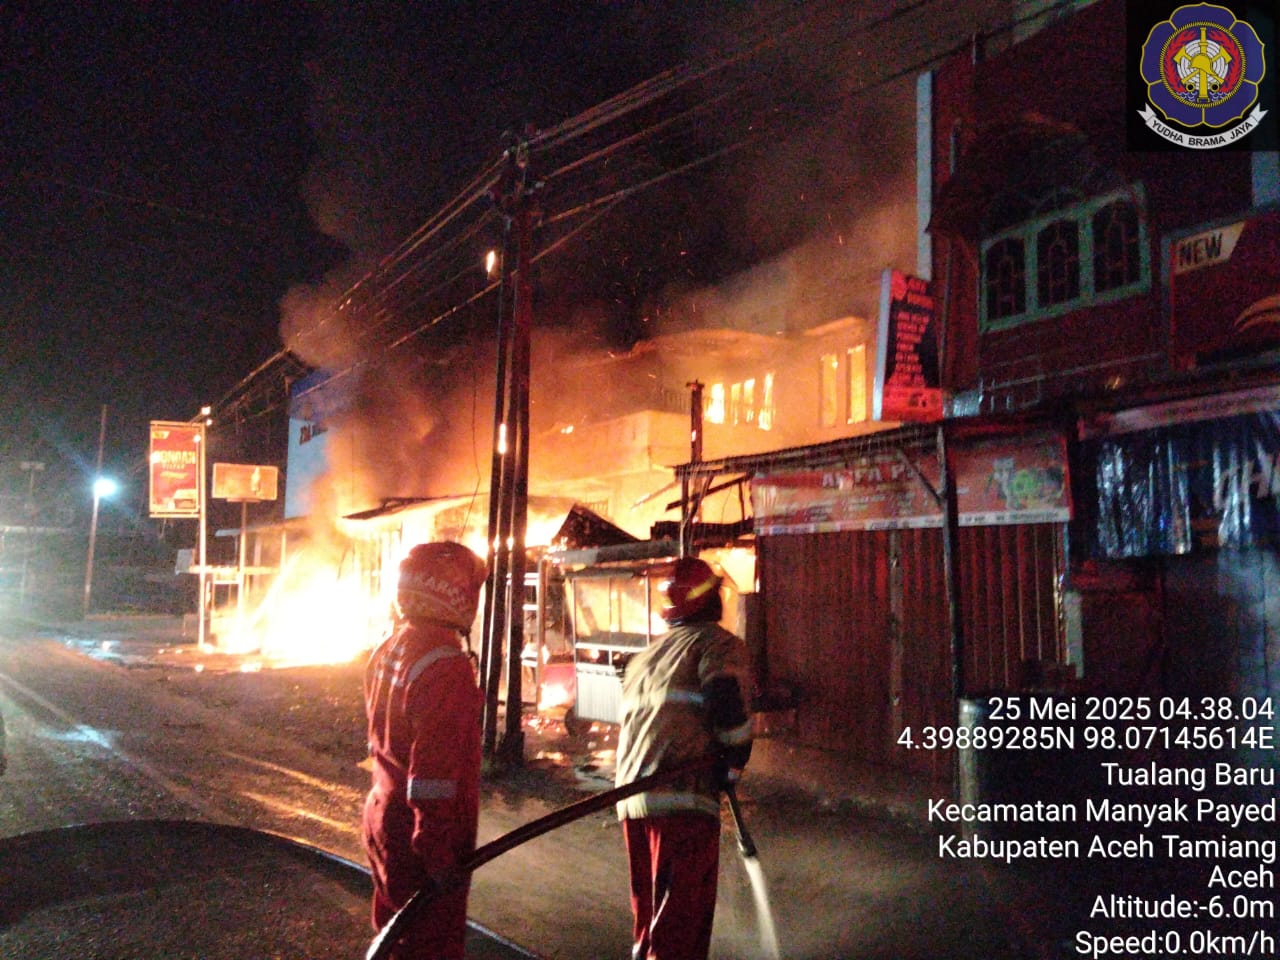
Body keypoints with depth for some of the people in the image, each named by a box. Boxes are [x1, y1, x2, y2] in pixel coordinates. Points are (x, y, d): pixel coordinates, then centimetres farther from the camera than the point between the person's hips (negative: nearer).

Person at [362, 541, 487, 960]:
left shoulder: (386, 652, 6)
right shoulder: (446, 666, -23)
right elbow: (435, 771, -26)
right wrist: (438, 852, -22)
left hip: (383, 813, 9)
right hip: (423, 831, -9)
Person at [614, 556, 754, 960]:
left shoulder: (644, 655, 24)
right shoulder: (718, 643, 0)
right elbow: (726, 700, -17)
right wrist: (734, 760, -4)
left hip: (631, 798, 8)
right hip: (682, 796, -7)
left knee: (648, 908, 21)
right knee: (683, 915, -4)